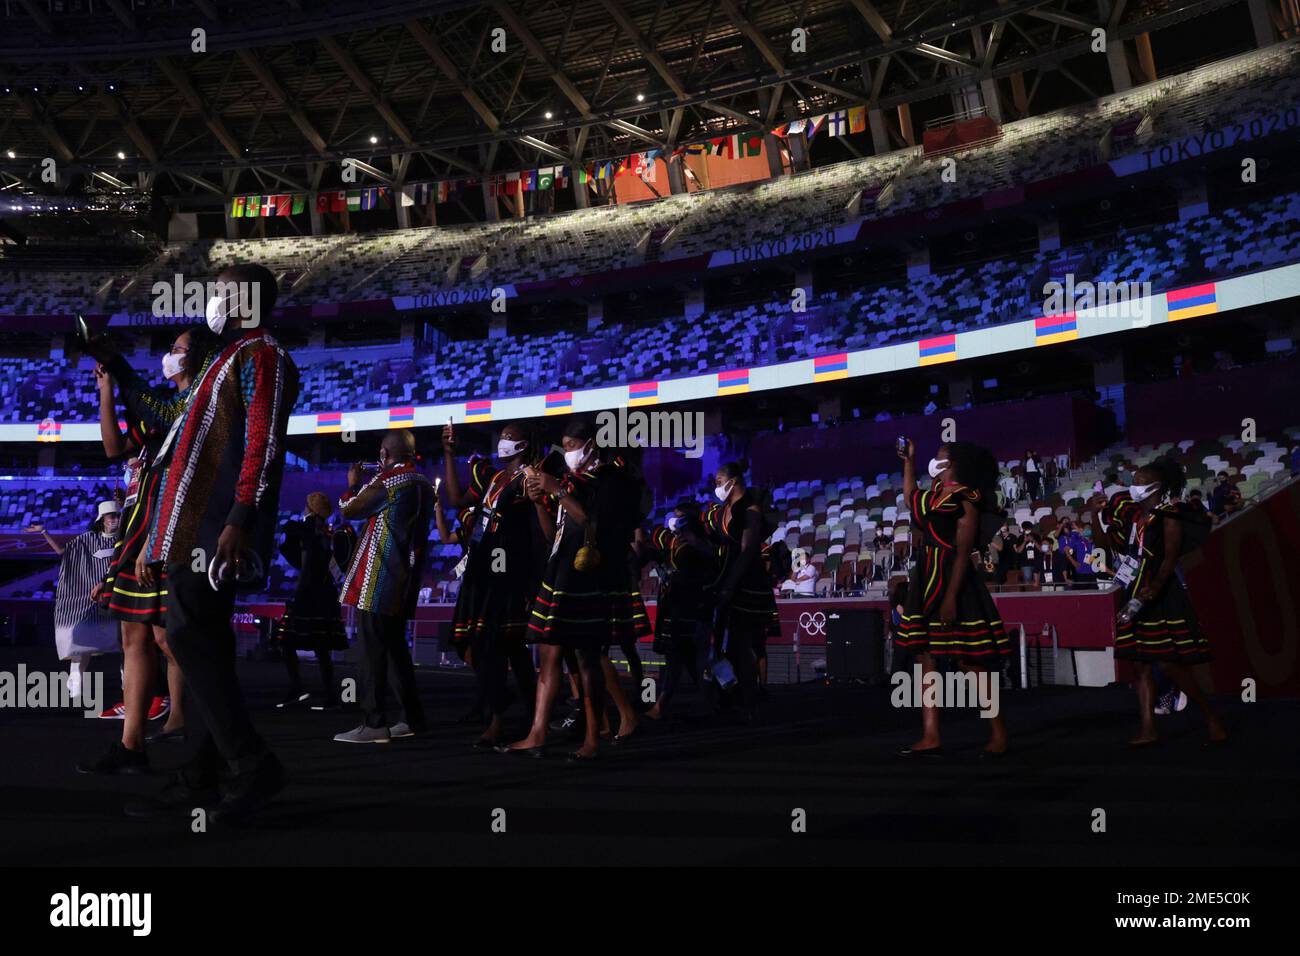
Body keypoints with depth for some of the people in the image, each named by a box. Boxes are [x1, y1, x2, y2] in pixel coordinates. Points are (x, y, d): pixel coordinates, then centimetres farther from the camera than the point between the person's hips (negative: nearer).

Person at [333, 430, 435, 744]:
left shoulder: (387, 479, -11)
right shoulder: (424, 484, 13)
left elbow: (348, 508, -3)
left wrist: (354, 483, 14)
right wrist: (367, 486, 21)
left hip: (378, 578, -8)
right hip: (405, 580, 8)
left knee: (372, 650, -7)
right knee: (396, 647, 15)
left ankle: (373, 724, -9)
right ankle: (413, 718, 17)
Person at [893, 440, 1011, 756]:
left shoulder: (965, 501, -11)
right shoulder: (934, 495, 13)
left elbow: (963, 553, -16)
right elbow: (911, 500, 36)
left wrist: (950, 598, -22)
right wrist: (909, 462, 31)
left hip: (953, 585, -9)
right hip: (927, 583, 9)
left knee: (969, 662, -5)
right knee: (926, 658, 5)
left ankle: (998, 733, 6)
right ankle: (931, 736, 6)